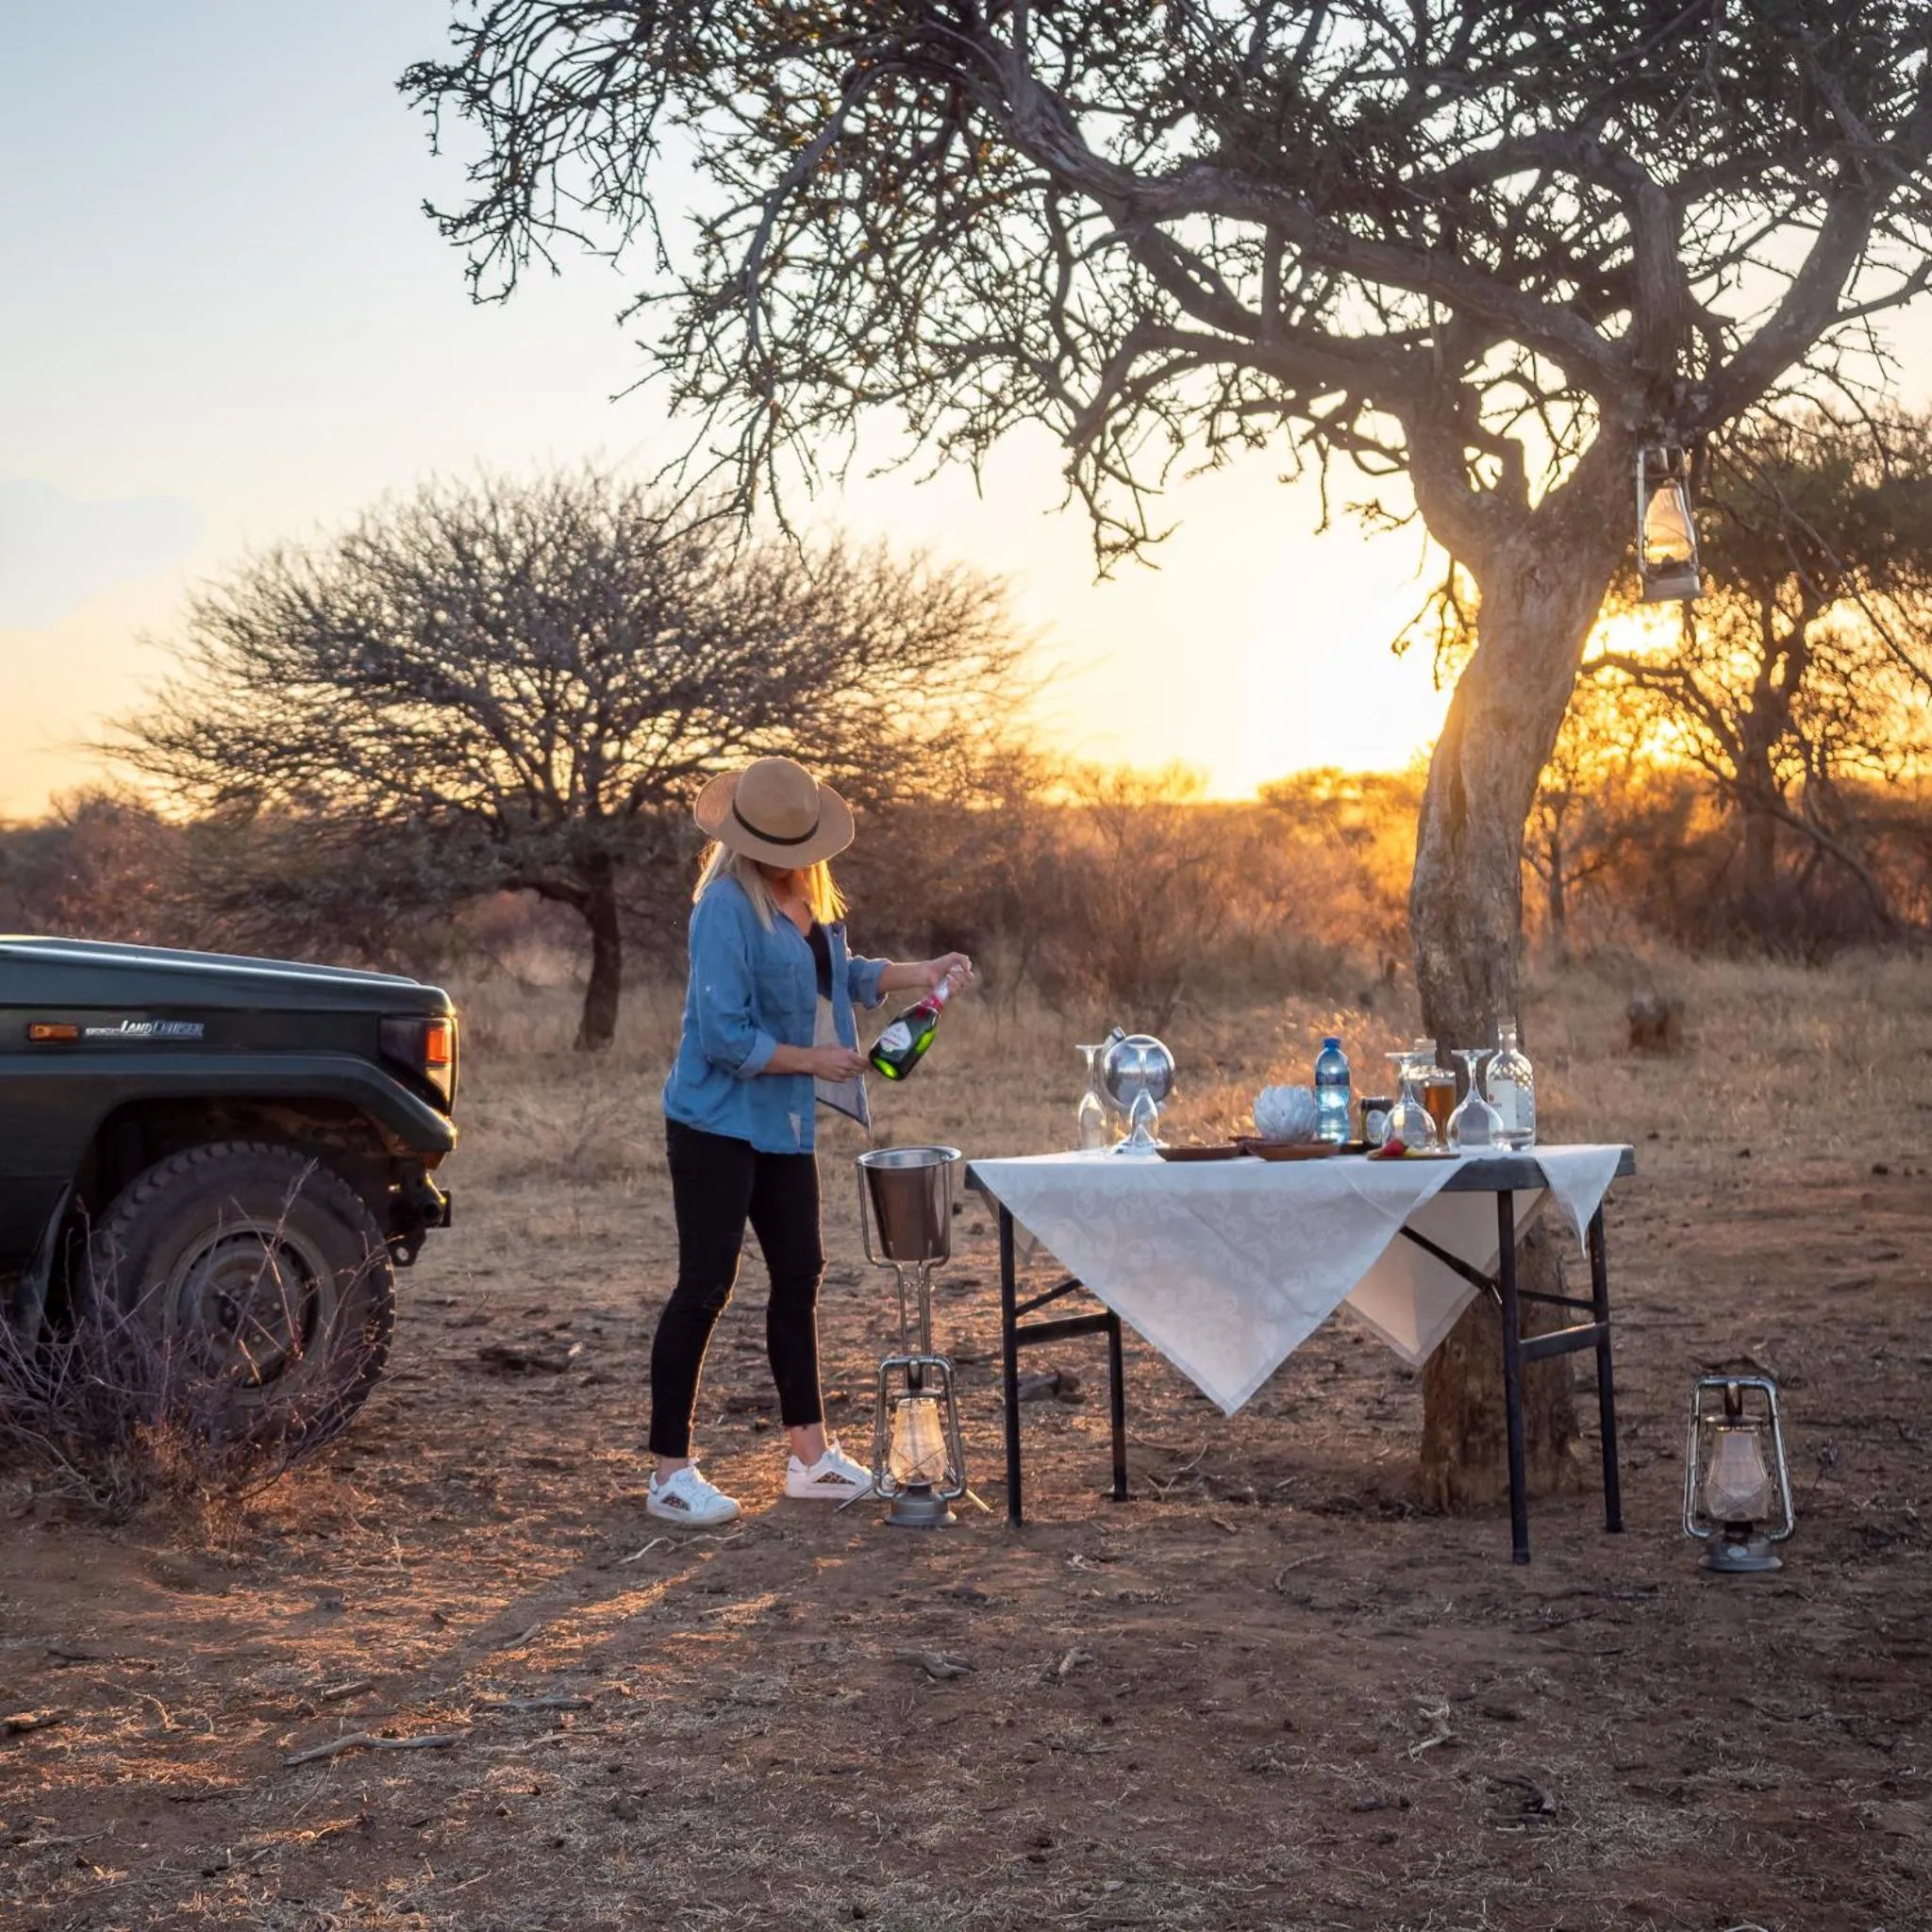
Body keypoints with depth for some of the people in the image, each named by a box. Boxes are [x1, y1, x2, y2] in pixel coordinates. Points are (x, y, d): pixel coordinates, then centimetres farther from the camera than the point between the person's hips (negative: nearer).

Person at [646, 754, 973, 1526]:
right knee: (705, 1286, -4)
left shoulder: (807, 896, 6)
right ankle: (670, 1473, 4)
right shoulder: (725, 907, -20)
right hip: (716, 1122, -9)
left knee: (799, 1275, 12)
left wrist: (922, 972, 9)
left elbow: (839, 974, 22)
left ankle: (811, 1456, 23)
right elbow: (724, 1034, -24)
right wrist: (814, 1060, -15)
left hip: (783, 1122, 9)